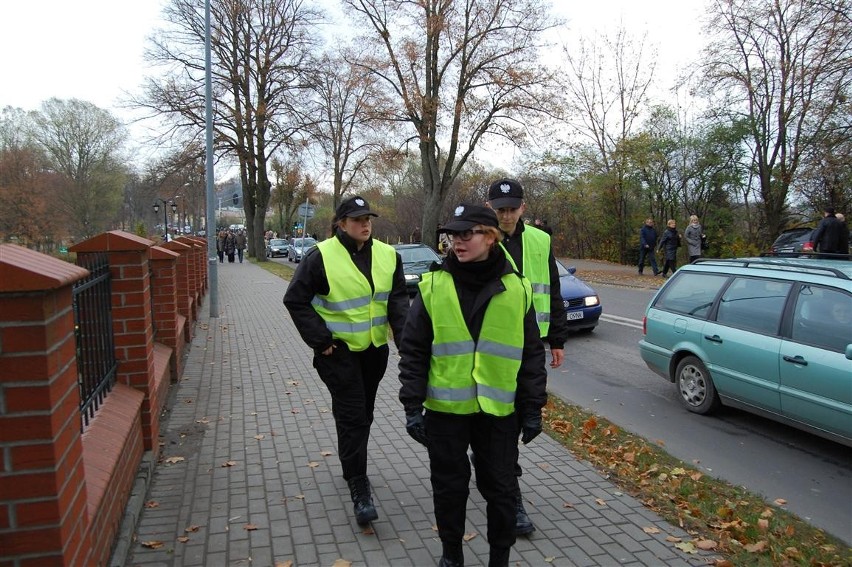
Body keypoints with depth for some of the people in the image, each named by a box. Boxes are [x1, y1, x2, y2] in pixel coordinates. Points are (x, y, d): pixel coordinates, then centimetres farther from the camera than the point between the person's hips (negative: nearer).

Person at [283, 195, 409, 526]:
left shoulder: (387, 255, 1)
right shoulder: (321, 256, -13)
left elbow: (398, 300, 0)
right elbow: (295, 300, -10)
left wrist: (405, 338, -14)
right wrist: (320, 340, -13)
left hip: (375, 349, 5)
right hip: (338, 351, -5)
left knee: (363, 414, 19)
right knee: (352, 417, -7)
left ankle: (352, 465, 41)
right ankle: (359, 488, 1)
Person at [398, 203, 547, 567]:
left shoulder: (517, 290, -2)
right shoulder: (433, 287, -5)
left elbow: (532, 355, 4)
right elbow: (413, 352, -2)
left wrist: (533, 408, 2)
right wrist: (412, 406, -6)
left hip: (499, 411, 0)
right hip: (445, 409, 0)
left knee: (500, 487, 11)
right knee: (449, 486, 13)